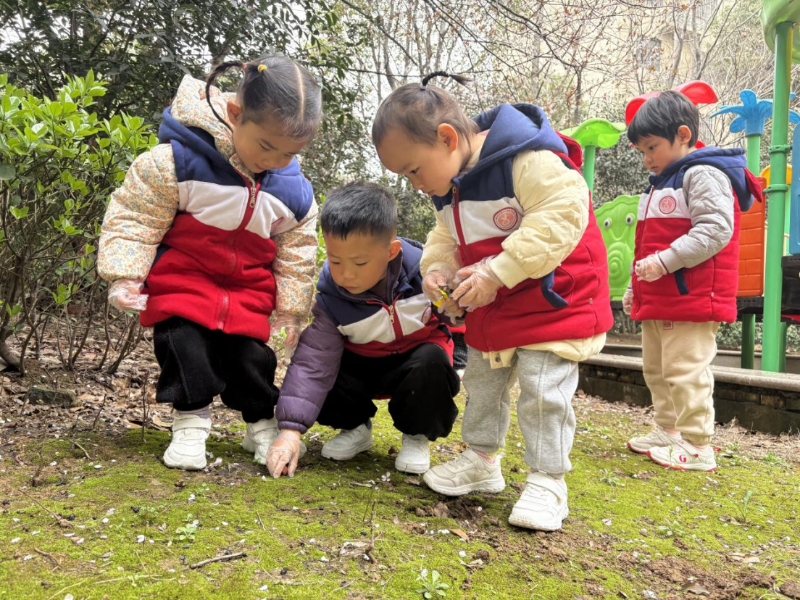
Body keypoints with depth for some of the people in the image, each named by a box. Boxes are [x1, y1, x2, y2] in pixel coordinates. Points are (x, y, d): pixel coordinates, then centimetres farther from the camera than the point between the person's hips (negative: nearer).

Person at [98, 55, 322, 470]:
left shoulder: (294, 192, -9)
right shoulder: (177, 160, -22)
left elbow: (295, 254, 4)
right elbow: (136, 215, -14)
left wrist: (291, 309, 7)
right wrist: (125, 275, -19)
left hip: (248, 288, 2)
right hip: (182, 278, -2)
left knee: (250, 352, 3)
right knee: (184, 343, -9)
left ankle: (261, 423, 23)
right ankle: (191, 421, 10)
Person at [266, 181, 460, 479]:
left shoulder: (423, 270, -26)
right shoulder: (331, 298, -22)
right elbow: (314, 362, -25)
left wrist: (455, 363, -23)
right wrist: (291, 429, -32)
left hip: (418, 358, -1)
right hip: (364, 365, 2)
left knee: (432, 361, -35)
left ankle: (417, 435, -5)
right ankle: (355, 426, 9)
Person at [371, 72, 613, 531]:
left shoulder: (529, 161, -27)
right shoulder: (448, 186, 2)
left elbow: (562, 216, -35)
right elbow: (447, 238, 12)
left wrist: (497, 272, -36)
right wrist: (438, 268, -11)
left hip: (554, 298, -9)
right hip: (492, 305, 9)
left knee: (543, 390, -7)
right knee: (483, 382, 17)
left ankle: (547, 480, 9)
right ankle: (482, 461, 35)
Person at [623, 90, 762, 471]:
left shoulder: (703, 175, -10)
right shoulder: (660, 184, 22)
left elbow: (715, 230, -23)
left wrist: (665, 260, -27)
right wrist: (636, 288, 25)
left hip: (691, 297, -10)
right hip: (656, 301, 10)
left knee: (685, 370, -7)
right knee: (656, 370, 16)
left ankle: (697, 446, 3)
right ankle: (667, 432, 29)